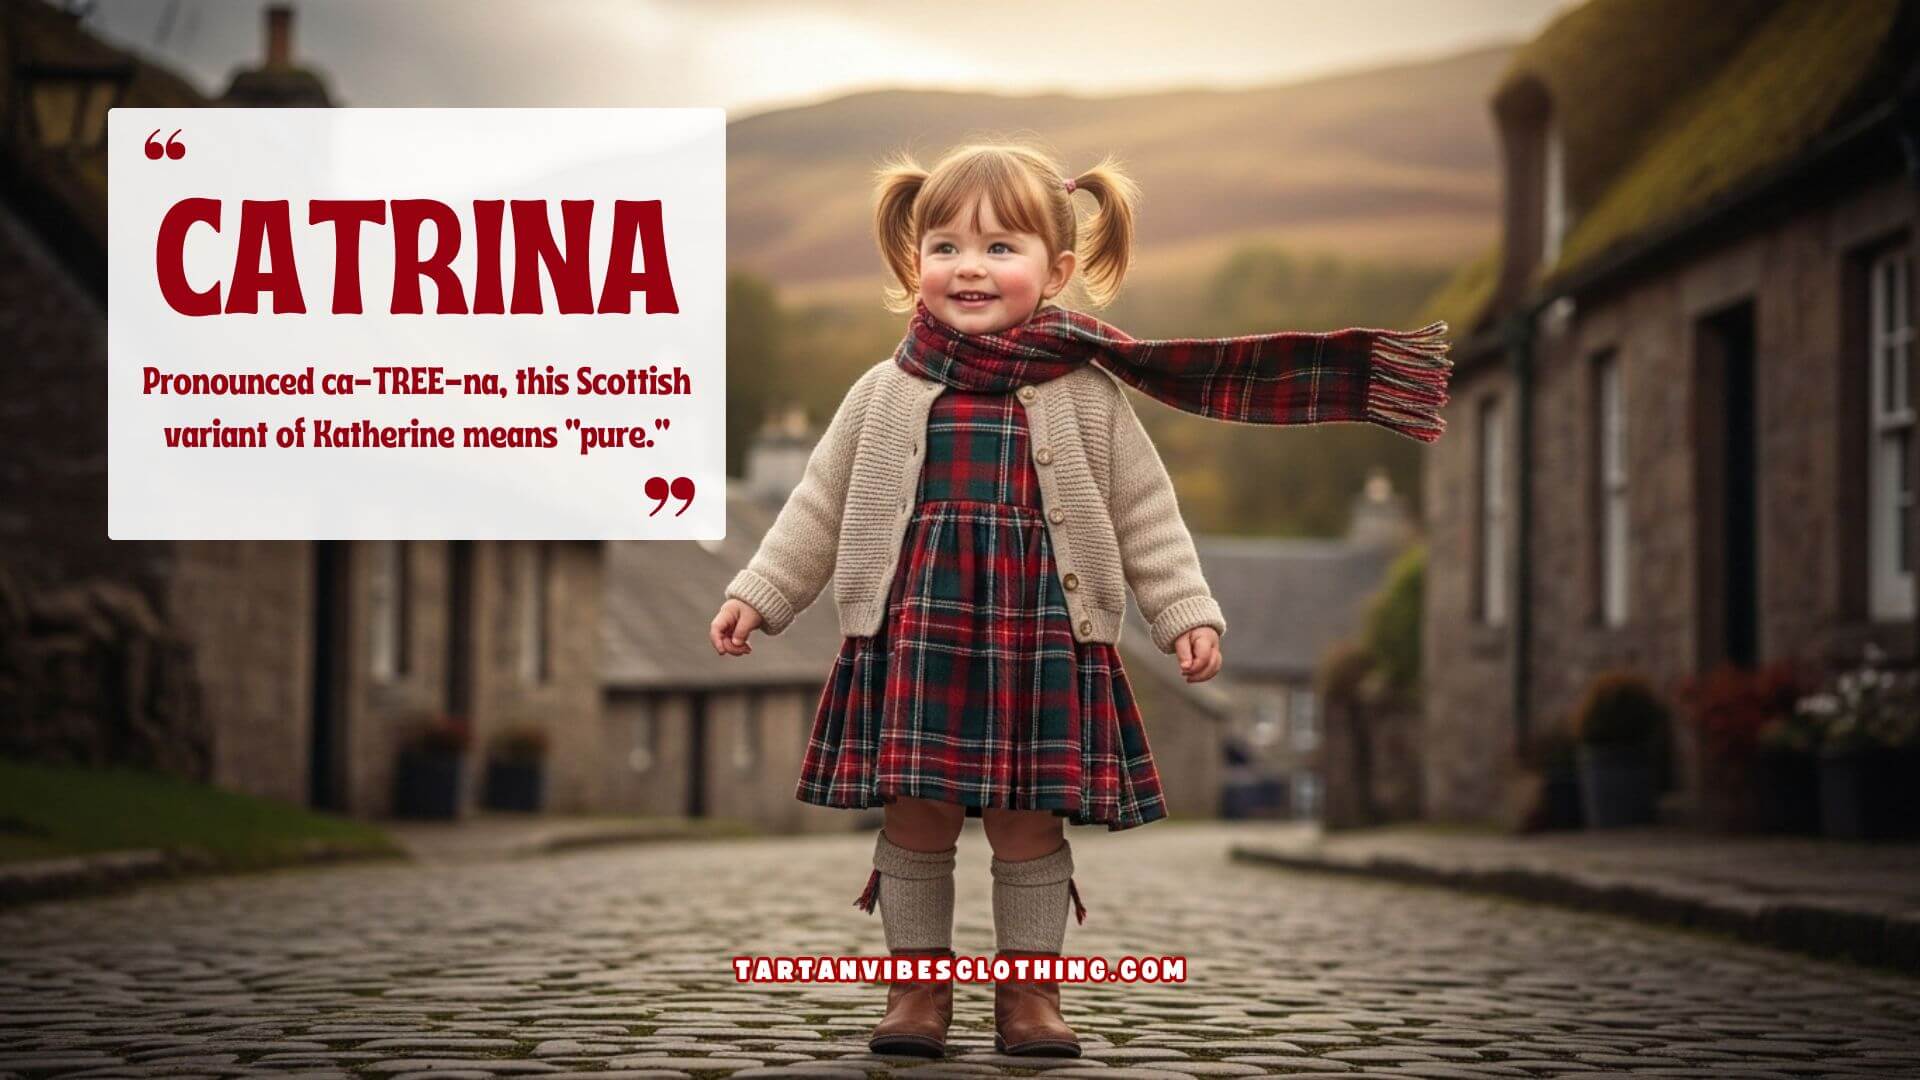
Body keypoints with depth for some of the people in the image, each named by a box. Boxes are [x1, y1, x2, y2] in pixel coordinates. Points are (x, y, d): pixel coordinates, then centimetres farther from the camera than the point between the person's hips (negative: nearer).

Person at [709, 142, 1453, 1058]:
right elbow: (819, 508, 12)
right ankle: (918, 987, 16)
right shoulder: (886, 393, 5)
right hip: (918, 636, 1)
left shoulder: (1087, 394, 2)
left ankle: (1028, 992, 16)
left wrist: (1187, 613, 0)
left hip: (1042, 640, -1)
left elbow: (1146, 515, 6)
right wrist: (757, 595, 9)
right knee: (915, 814, 3)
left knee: (1028, 821, 3)